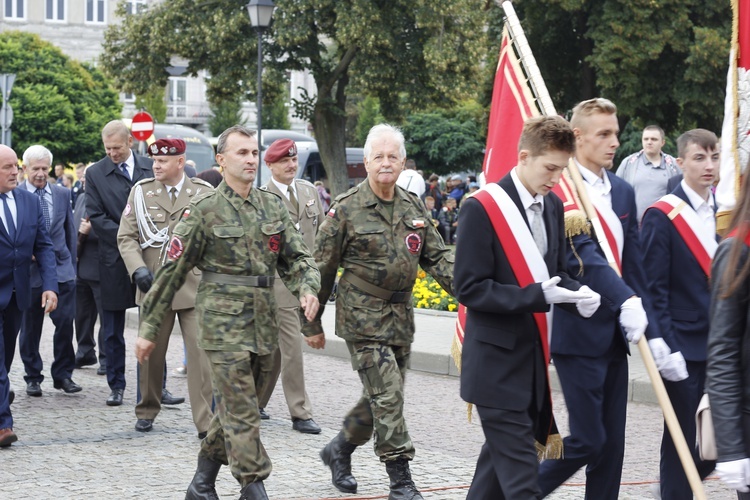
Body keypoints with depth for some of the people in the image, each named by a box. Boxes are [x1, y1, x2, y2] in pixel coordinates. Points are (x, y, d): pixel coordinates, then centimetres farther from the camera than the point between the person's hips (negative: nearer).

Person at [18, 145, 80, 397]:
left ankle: (63, 374, 10)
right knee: (30, 328, 6)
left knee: (65, 322, -3)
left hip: (61, 271, 2)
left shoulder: (62, 194, 7)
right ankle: (33, 377, 18)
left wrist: (71, 263, 12)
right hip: (29, 271, -2)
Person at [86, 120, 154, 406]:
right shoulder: (95, 174, 0)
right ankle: (116, 386, 14)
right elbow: (96, 217, -5)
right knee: (113, 331, 5)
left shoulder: (151, 168, 5)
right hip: (114, 260, -1)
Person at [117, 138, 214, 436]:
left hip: (195, 287, -1)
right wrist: (138, 269, -11)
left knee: (201, 354, -8)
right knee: (151, 353, 9)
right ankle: (147, 412, 27)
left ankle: (206, 422, -7)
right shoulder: (141, 192, 6)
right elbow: (126, 236, 5)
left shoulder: (204, 193, 4)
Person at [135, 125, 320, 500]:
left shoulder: (272, 206, 11)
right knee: (241, 411, -9)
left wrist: (307, 288, -9)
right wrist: (149, 328, -2)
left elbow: (296, 258, 14)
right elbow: (172, 271, -2)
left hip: (263, 324, 6)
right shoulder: (205, 210, -4)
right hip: (224, 322, -5)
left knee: (232, 405, 12)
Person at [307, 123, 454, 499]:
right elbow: (322, 267, -3)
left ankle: (339, 450, 35)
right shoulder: (346, 209, -8)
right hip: (363, 318, -6)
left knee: (381, 398, 13)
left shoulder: (413, 207, 8)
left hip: (401, 317, 6)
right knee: (387, 397, -11)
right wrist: (312, 322, 0)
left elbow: (437, 257, 11)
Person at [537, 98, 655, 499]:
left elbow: (634, 264, 13)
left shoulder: (623, 192, 12)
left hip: (615, 334, 8)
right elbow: (583, 255, -23)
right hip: (579, 333, -8)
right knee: (588, 440, -6)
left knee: (612, 443, 8)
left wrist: (649, 326, 6)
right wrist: (626, 301, -33)